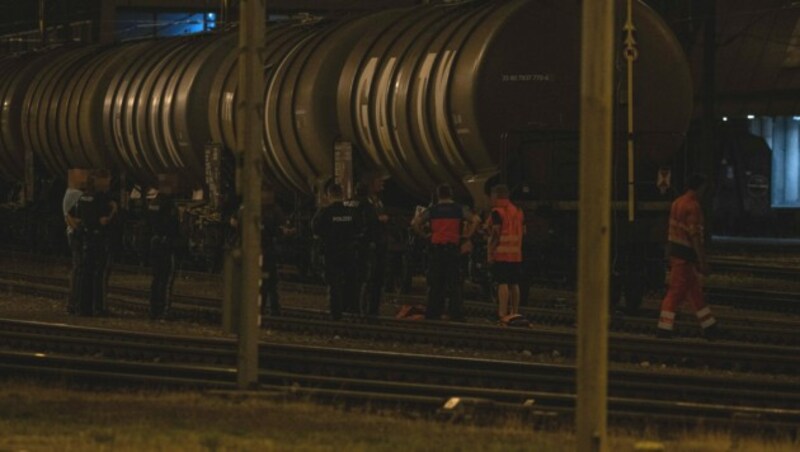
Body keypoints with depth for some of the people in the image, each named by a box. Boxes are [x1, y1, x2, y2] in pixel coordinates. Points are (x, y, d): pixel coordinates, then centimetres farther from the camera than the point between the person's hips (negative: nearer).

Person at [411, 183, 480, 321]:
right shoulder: (459, 209, 5)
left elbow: (415, 223, -1)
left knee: (435, 284, 6)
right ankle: (455, 313, -4)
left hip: (436, 248, 1)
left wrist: (425, 235, 8)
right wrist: (467, 235, 2)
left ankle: (433, 313, 5)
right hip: (453, 247, -1)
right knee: (454, 283, 1)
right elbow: (476, 220, -4)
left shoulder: (432, 210, 7)